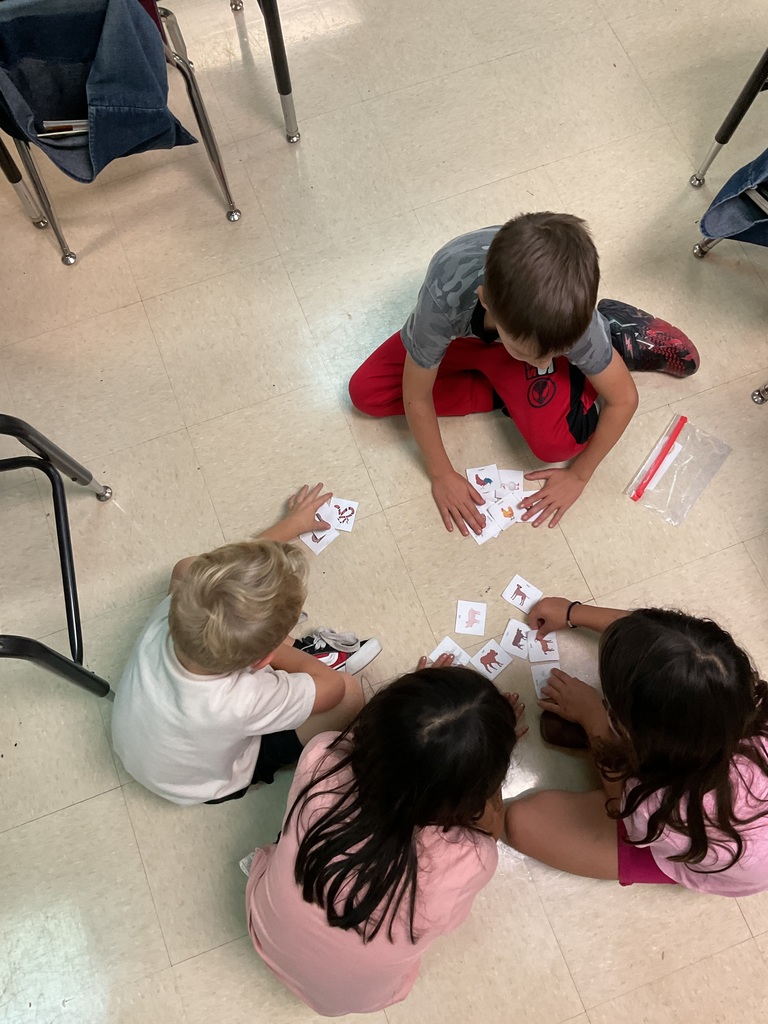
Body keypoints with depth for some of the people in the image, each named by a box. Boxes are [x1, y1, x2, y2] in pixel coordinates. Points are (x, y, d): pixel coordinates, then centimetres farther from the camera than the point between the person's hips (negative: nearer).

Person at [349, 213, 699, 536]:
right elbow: (416, 396, -26)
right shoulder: (444, 296, -44)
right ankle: (506, 392, -5)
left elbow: (624, 399, -22)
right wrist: (441, 474, -17)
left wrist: (579, 476, -14)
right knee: (365, 393, -14)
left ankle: (606, 339, 5)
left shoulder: (572, 314, -39)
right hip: (458, 333, 2)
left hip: (535, 325, -1)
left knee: (558, 443, -23)